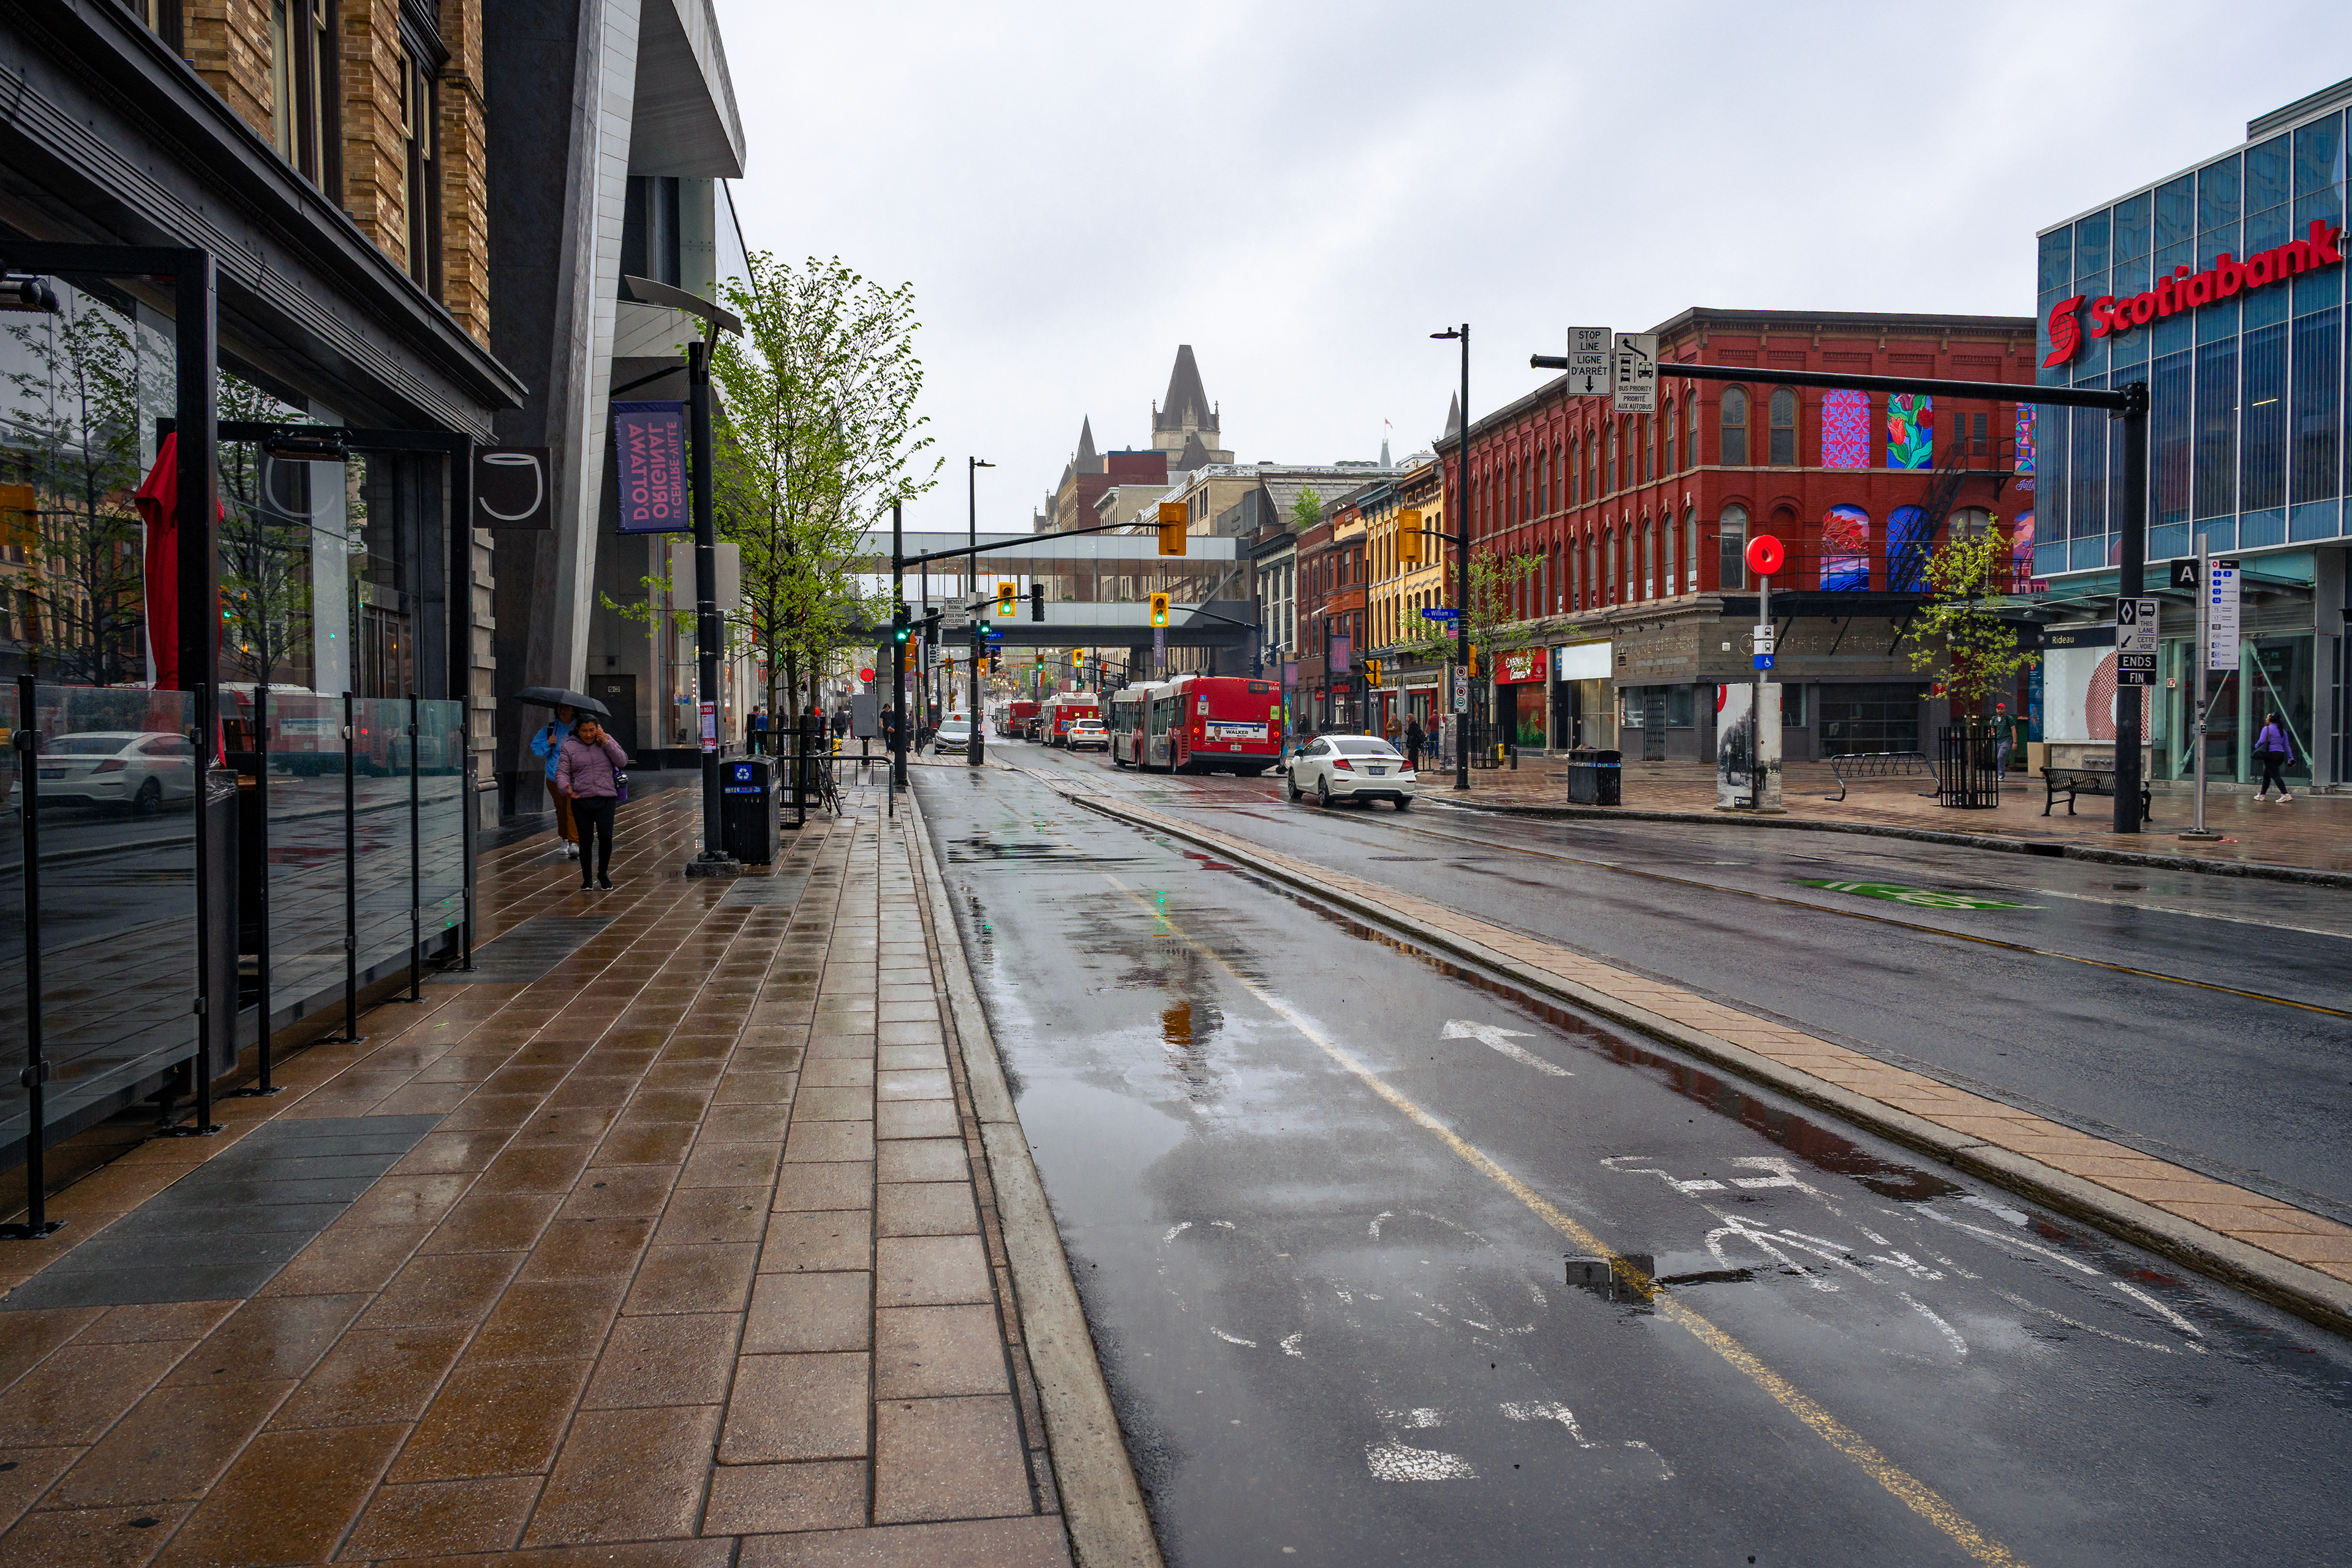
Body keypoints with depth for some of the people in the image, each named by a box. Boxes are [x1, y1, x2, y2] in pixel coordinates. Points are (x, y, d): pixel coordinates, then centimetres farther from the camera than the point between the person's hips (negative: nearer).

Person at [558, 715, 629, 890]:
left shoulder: (607, 741, 8)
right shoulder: (569, 747, 6)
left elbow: (623, 762, 0)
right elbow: (561, 771, 3)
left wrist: (607, 743, -8)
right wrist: (565, 786, -17)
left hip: (606, 799, 0)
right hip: (581, 801, 0)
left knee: (606, 837, -10)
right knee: (586, 841, 3)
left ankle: (603, 874, 12)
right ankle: (587, 878, 17)